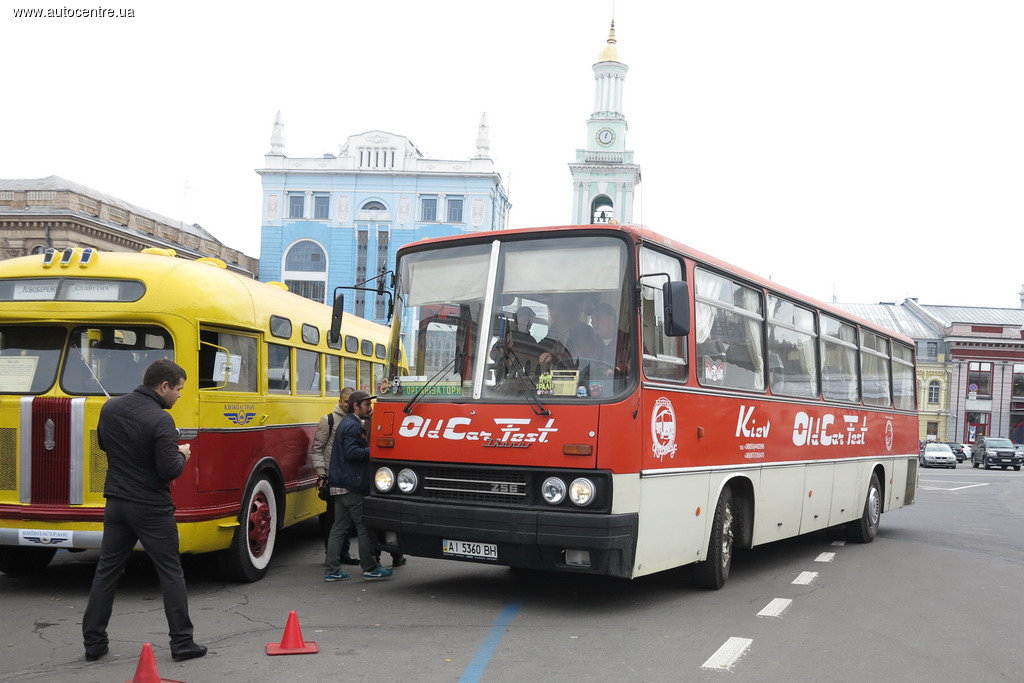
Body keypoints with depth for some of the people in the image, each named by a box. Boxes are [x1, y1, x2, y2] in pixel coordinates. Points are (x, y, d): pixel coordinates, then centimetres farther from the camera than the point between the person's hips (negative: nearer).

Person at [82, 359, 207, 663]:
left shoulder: (110, 408, 3)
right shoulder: (160, 420, -20)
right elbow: (170, 470, -21)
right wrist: (181, 454, -2)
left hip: (116, 504, 6)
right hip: (152, 509, -6)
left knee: (106, 571, 13)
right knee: (171, 573, 4)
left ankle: (94, 643, 17)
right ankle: (182, 643, 8)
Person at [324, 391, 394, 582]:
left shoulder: (346, 423, 20)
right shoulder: (353, 426, -13)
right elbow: (351, 452, -23)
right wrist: (373, 450, -14)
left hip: (339, 485, 10)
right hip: (351, 487, -10)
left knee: (338, 528, 10)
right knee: (365, 527, -2)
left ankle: (332, 571, 11)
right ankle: (370, 568, 4)